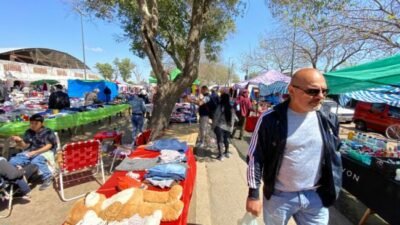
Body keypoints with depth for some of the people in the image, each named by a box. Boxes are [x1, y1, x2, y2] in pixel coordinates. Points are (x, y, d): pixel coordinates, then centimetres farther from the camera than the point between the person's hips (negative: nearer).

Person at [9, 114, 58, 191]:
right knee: (13, 161, -15)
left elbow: (48, 146, -12)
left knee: (36, 161, -37)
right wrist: (20, 141, -9)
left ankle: (48, 178, -18)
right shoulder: (29, 132, 11)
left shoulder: (48, 132, -5)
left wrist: (35, 152, -23)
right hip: (30, 152, 6)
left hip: (45, 152, -6)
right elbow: (25, 146, 12)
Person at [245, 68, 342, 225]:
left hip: (316, 197, 3)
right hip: (278, 196, -2)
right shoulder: (270, 119, -17)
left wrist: (332, 190, 12)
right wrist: (253, 194, -9)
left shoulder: (328, 120, -4)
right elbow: (255, 157, -11)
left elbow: (333, 157, 9)